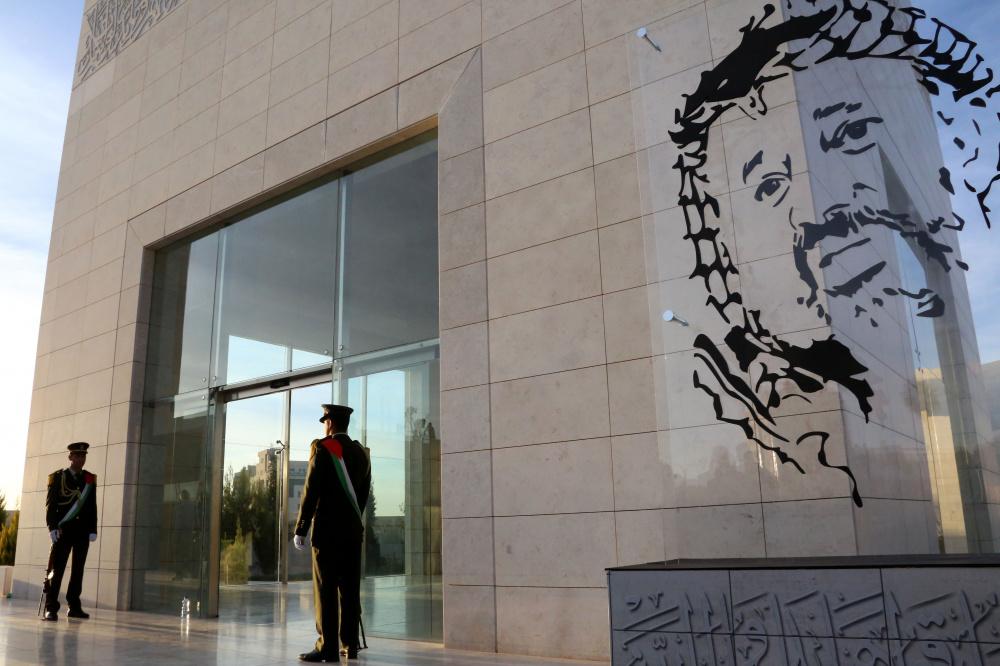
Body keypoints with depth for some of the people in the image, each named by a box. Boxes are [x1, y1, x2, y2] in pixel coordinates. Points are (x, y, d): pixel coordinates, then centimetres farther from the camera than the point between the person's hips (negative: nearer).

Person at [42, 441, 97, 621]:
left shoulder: (90, 479, 11)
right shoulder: (57, 477, 4)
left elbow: (93, 507, 9)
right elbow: (50, 504, -2)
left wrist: (93, 530, 3)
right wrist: (52, 527, -11)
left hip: (83, 531, 3)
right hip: (63, 530, -3)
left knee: (78, 569, 7)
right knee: (56, 569, -5)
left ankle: (74, 607, 13)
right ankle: (51, 608, -3)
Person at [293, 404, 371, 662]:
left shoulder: (322, 447, -6)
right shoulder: (361, 452, 12)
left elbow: (311, 490, -10)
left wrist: (300, 529, -7)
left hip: (327, 530, -6)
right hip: (354, 531, 6)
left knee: (325, 589, -3)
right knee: (350, 590, 8)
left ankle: (327, 647, -3)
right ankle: (350, 645, 11)